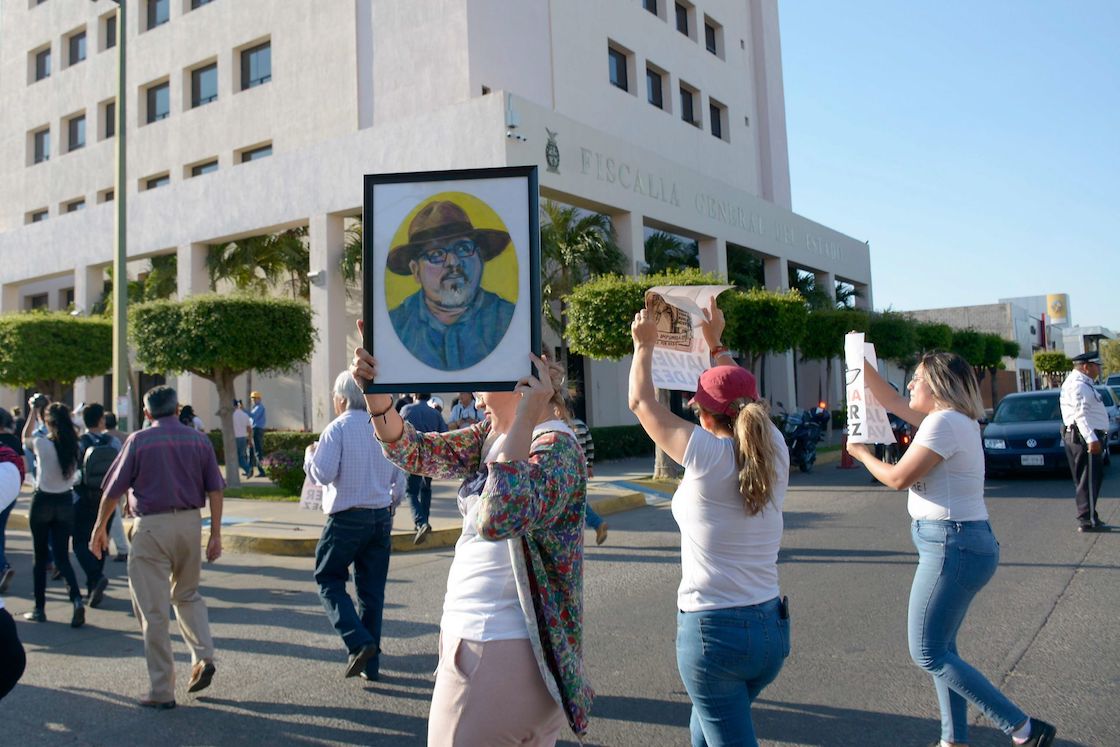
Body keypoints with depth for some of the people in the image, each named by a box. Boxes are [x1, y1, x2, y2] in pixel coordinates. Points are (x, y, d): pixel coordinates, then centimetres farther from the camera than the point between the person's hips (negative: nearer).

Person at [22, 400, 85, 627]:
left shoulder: (42, 444, -14)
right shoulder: (73, 445, -4)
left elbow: (25, 438, 8)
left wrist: (34, 411, 17)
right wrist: (41, 411, 23)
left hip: (43, 501, -3)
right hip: (65, 502, 3)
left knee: (40, 558, 10)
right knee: (62, 557, 7)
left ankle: (39, 609, 17)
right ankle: (77, 599, -13)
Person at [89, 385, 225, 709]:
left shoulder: (139, 441, -3)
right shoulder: (199, 440, 5)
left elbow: (113, 490, 0)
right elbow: (215, 490, 4)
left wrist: (99, 529, 13)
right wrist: (216, 534, 8)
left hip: (151, 525, -4)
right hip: (190, 523, 4)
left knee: (153, 610, 4)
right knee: (187, 595, 24)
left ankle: (162, 691, 9)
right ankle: (204, 656, 7)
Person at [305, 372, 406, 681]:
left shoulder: (337, 429, -10)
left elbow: (323, 473, -17)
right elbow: (399, 474, 12)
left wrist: (309, 455, 3)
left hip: (347, 518, -5)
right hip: (382, 516, 5)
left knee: (329, 579, 10)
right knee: (372, 589, 11)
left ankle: (359, 642, -8)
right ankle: (371, 664, 16)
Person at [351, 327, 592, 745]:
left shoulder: (556, 446, -20)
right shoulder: (490, 435, 6)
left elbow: (498, 519, -36)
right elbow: (414, 452, 2)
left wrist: (525, 418, -36)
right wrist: (376, 392, -13)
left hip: (507, 650, -8)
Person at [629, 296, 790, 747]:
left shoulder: (707, 455, -15)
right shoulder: (776, 452, -2)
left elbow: (641, 401, -1)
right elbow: (746, 401, 19)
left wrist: (644, 345, 14)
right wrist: (717, 343, 27)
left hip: (712, 629, -6)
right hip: (772, 627, 6)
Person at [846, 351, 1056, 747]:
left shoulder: (944, 422, -16)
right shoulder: (954, 419, 14)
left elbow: (899, 477, -16)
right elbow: (892, 402, 23)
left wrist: (861, 453, 0)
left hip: (952, 546, -10)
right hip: (958, 543, 10)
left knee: (928, 654, -5)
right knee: (941, 649, 15)